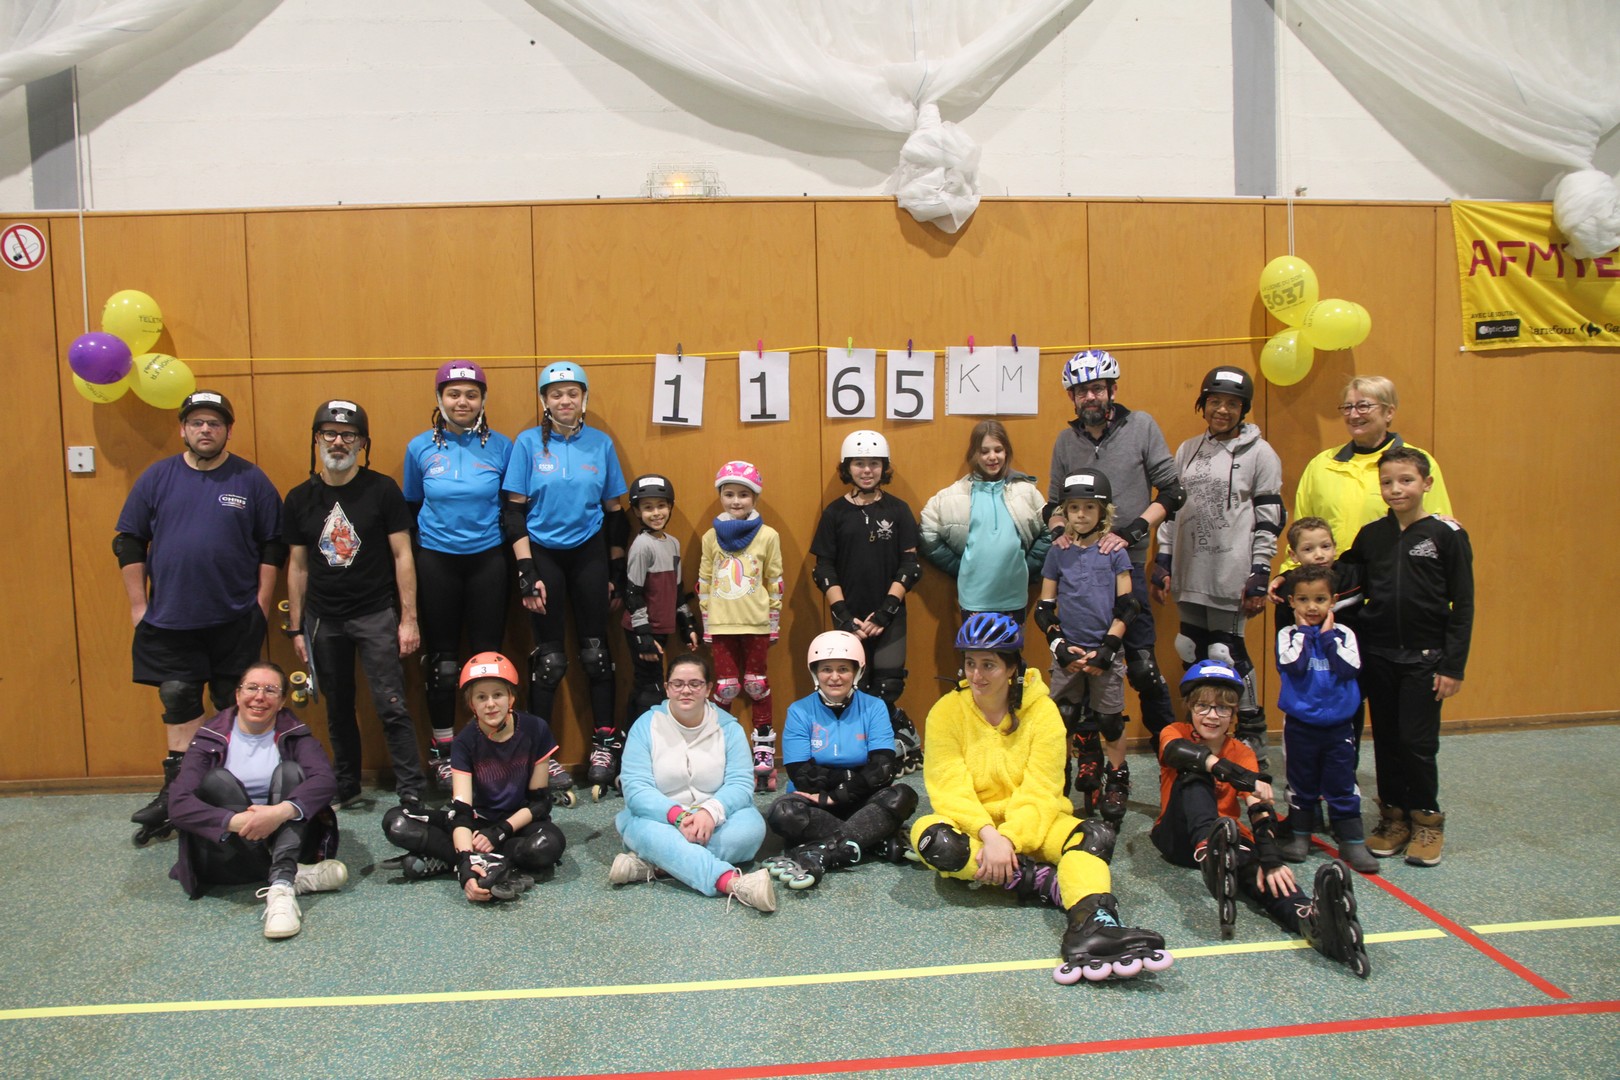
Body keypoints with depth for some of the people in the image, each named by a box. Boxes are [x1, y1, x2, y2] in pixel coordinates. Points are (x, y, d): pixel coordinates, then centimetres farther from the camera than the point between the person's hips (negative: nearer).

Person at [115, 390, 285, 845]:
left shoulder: (251, 480, 0)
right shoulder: (157, 478, 4)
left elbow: (273, 546, 2)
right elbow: (129, 542, 7)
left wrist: (261, 602, -4)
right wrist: (138, 603, 2)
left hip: (235, 620, -1)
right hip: (170, 619, 2)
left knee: (235, 706, 6)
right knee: (178, 703, 7)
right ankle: (176, 792, 15)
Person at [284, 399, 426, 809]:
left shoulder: (382, 489, -4)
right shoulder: (300, 498, 5)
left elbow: (402, 555, -4)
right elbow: (298, 565, 10)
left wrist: (408, 618, -8)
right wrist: (296, 627, 8)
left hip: (376, 615, -3)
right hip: (323, 620, 3)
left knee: (391, 706, -6)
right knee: (337, 710, 12)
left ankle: (411, 791, 2)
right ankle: (346, 786, 27)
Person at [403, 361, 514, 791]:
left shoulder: (500, 446, 0)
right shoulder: (420, 448, 2)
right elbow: (412, 509, 9)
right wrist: (409, 570, 6)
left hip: (487, 559, 0)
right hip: (436, 560, 0)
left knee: (488, 655, 2)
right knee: (441, 657, 5)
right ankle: (442, 750, 18)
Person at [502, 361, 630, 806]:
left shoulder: (601, 444, 2)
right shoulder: (528, 443, -4)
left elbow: (614, 511, 7)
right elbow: (514, 511, -5)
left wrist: (617, 570, 6)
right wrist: (527, 573, -11)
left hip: (589, 553, 2)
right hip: (543, 553, -2)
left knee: (596, 651, 4)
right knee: (549, 659, 1)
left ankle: (605, 746, 14)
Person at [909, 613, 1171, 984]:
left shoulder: (1042, 711, -5)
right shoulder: (947, 711, -4)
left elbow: (1039, 791, -12)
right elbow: (950, 788, -13)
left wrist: (1008, 839, -28)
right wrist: (988, 835, -29)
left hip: (1030, 827, 0)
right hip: (972, 826, 0)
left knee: (1097, 834, -28)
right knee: (929, 835, -33)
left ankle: (1093, 927, -56)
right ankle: (1047, 882, -30)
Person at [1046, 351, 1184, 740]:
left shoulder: (1141, 426, -1)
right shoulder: (1066, 440, 10)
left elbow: (1172, 492, -2)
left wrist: (1132, 532, -13)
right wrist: (1059, 530, -4)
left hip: (1125, 563, -3)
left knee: (1141, 663, -4)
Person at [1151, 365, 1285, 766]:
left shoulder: (1260, 454, -2)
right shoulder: (1187, 450, 13)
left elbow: (1270, 520, -4)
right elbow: (1171, 507, 15)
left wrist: (1260, 576, -9)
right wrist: (1162, 564, 10)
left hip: (1231, 577, -5)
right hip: (1189, 574, 5)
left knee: (1227, 653, -4)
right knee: (1192, 652, 9)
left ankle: (1252, 737, 12)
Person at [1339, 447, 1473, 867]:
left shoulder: (1446, 534, -6)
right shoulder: (1370, 536, 4)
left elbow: (1463, 604, -5)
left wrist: (1453, 666, -8)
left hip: (1425, 657, -3)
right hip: (1378, 655, 3)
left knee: (1417, 740, -1)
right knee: (1387, 739, 10)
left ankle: (1426, 820, 18)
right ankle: (1393, 816, 24)